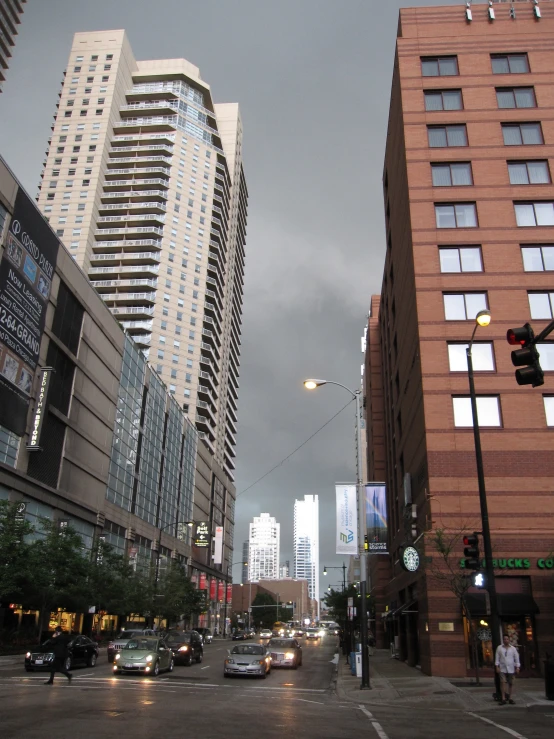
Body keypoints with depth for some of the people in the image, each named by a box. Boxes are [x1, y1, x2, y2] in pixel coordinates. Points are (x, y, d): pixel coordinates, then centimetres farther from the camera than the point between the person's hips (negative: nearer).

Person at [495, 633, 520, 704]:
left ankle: (510, 698, 16)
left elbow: (516, 658, 6)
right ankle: (503, 699, -9)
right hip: (502, 669, -1)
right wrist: (497, 667, -3)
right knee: (503, 682, -10)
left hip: (511, 669, 1)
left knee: (511, 683, 5)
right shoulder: (499, 648, 4)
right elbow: (497, 658, 4)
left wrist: (517, 668, -1)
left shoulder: (513, 648, 6)